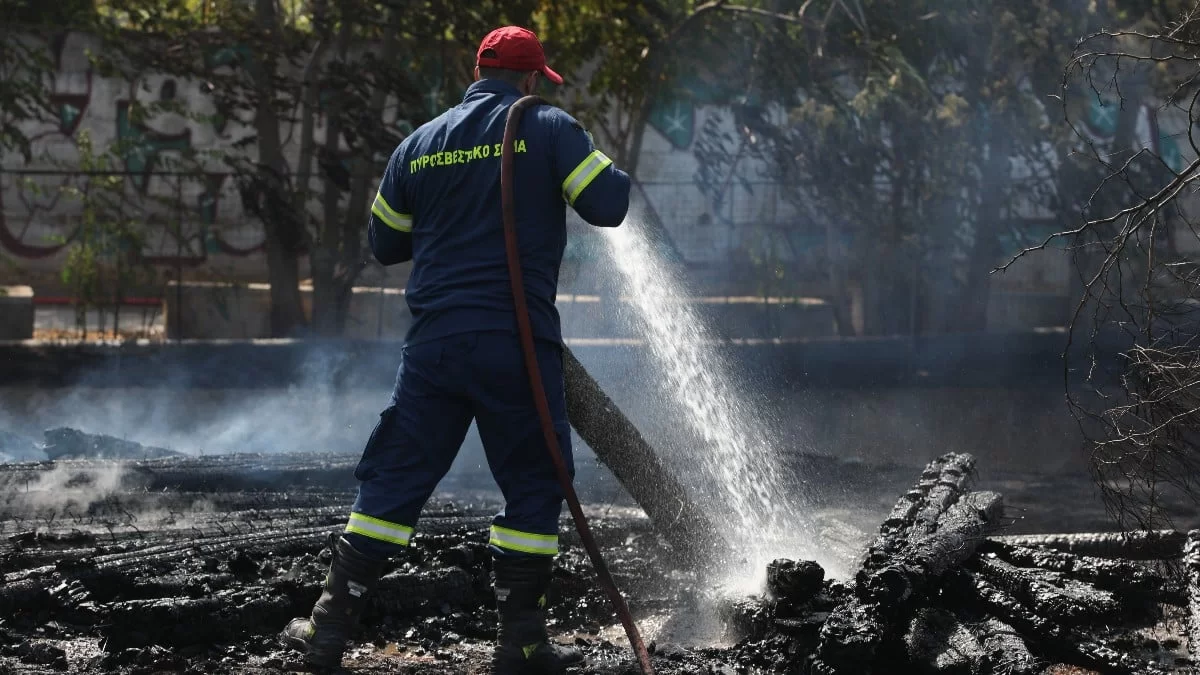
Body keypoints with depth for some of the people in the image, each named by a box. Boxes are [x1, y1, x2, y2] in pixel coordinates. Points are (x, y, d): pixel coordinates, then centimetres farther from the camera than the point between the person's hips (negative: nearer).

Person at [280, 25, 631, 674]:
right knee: (533, 487, 9)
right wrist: (610, 176, 15)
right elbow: (607, 205, -7)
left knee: (392, 480, 9)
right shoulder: (548, 128, -2)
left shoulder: (420, 144, 11)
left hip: (434, 341, 4)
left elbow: (384, 243, 18)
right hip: (518, 344, -3)